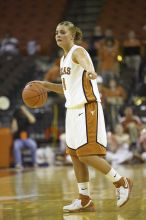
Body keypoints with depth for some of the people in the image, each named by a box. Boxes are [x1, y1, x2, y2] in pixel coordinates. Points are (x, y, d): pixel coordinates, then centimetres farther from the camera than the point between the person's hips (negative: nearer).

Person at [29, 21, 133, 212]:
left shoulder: (78, 51, -10)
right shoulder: (64, 59, 16)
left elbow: (86, 63, -37)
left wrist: (90, 71, -60)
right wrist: (46, 85, 21)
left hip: (87, 108, -9)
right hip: (73, 110, 9)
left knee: (86, 154, -13)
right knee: (75, 155, 7)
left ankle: (122, 182, 3)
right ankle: (85, 200, 13)